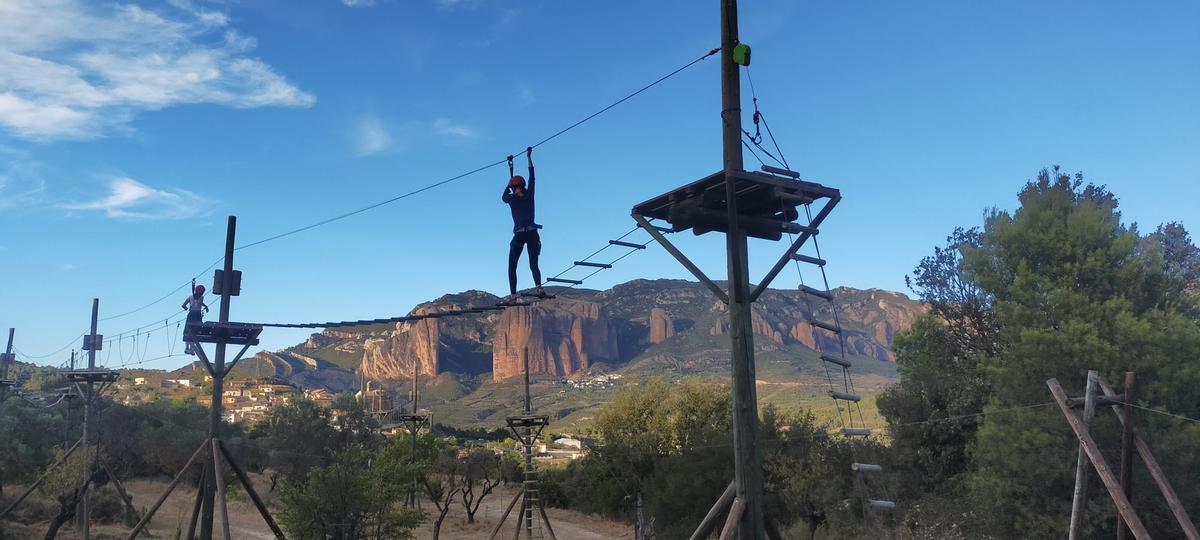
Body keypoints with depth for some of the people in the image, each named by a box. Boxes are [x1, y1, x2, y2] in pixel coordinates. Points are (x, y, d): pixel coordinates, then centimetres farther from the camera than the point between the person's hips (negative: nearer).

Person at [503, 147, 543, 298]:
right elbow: (532, 177, 21)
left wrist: (509, 186, 41)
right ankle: (539, 287, -16)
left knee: (512, 267, 6)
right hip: (532, 234, 3)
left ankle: (513, 295, -6)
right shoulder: (529, 194, 7)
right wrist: (529, 157, 30)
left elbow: (503, 197, 27)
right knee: (534, 265, 10)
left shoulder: (511, 198, 2)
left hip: (519, 234, -3)